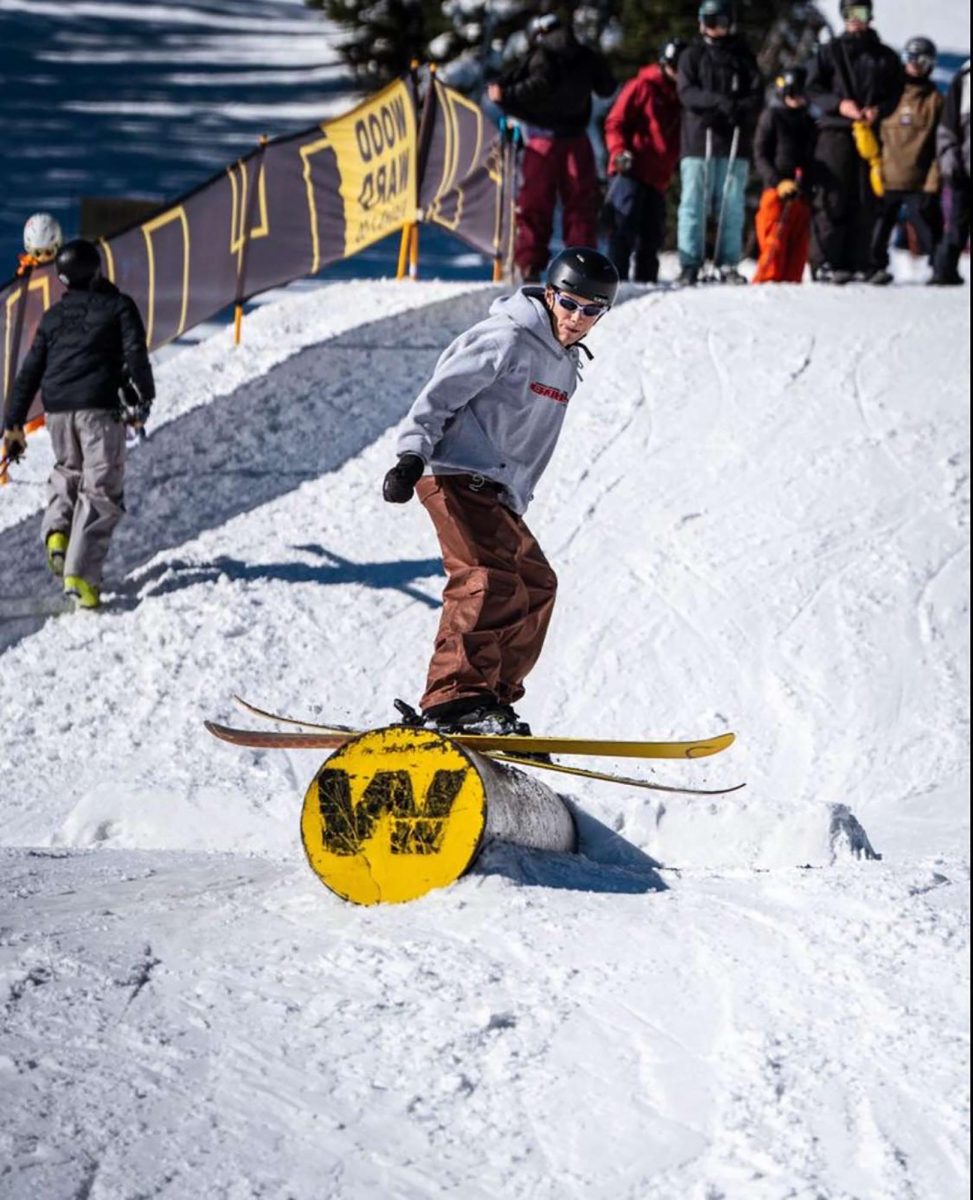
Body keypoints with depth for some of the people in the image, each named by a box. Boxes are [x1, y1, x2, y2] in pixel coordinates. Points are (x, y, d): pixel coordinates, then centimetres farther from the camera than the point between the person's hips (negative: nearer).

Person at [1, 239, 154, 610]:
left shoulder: (53, 316, 15)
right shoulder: (118, 305, 6)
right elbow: (135, 353, -9)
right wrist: (144, 398, -8)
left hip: (57, 410, 4)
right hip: (100, 407, -4)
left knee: (68, 469, 29)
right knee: (99, 489, -3)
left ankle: (57, 531, 3)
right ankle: (80, 573, -15)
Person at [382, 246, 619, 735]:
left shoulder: (566, 363, 19)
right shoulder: (506, 340, -8)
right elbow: (439, 396, -12)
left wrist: (514, 506, 26)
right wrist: (412, 456, -24)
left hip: (495, 492, 10)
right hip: (456, 475, -10)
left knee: (535, 585, 9)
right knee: (489, 578, -24)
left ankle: (493, 699, 12)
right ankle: (456, 699, -31)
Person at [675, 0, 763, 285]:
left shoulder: (743, 57, 13)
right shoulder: (692, 56, 11)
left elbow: (756, 96, 6)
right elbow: (687, 92, -4)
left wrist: (739, 109, -16)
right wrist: (718, 101, -21)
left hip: (734, 143, 1)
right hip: (698, 141, -1)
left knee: (731, 206, -1)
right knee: (693, 204, -5)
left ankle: (728, 265, 3)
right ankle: (689, 264, -4)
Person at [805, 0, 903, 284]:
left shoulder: (885, 56, 16)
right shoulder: (829, 52, 12)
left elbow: (896, 94, 12)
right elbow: (813, 89, 6)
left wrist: (878, 110, -8)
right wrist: (838, 104, -11)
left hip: (872, 133, 2)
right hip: (835, 132, -2)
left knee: (866, 201, -1)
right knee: (832, 199, -9)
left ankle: (858, 263, 2)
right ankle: (824, 262, -12)